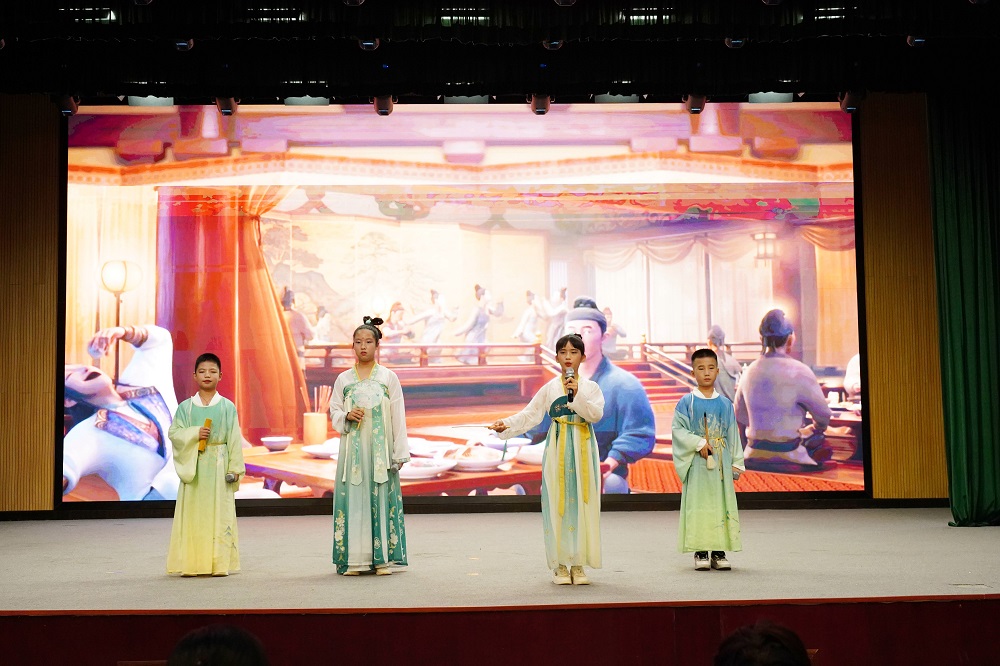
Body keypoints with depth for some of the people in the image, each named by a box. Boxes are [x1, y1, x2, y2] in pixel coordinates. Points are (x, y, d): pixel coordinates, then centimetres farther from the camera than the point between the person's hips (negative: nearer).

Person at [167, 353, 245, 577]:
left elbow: (234, 439, 2)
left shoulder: (227, 407, 4)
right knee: (192, 514, 0)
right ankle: (191, 564, 4)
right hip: (193, 465, 1)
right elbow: (174, 433, 2)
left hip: (219, 466, -1)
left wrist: (235, 468, -3)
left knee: (220, 514, -1)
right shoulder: (186, 407, 6)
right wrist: (194, 434, -14)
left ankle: (220, 564, 3)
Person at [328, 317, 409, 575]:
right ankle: (354, 559, 4)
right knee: (352, 499, -1)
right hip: (352, 447, 1)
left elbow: (398, 416, 1)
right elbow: (334, 411, 12)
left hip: (380, 447, -1)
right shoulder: (343, 379, 8)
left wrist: (399, 453, -4)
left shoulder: (388, 377, 4)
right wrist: (347, 415, -11)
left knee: (381, 498, -2)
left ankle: (382, 558, 3)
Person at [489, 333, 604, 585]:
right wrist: (507, 424, -13)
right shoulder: (550, 388, 6)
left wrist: (577, 395, -17)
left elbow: (596, 414, -8)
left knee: (582, 503, -1)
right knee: (557, 504, -1)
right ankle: (560, 565, 6)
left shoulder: (591, 387, 6)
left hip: (583, 450, 0)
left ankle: (578, 564, 6)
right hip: (557, 449, 0)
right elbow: (530, 414, 1)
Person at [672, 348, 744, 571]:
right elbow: (677, 429, -7)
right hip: (697, 462, -3)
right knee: (698, 504, -2)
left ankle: (719, 553, 9)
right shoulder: (686, 402, 0)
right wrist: (699, 443, -17)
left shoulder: (725, 404, 8)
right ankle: (700, 552, 3)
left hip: (721, 462, 3)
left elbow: (732, 434, 10)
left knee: (722, 503, 2)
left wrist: (737, 463, 8)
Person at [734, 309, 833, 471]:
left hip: (754, 457, 6)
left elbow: (741, 418, 15)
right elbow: (823, 415, 0)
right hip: (787, 459, -6)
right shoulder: (798, 371, -11)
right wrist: (816, 429, 21)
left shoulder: (749, 371, 5)